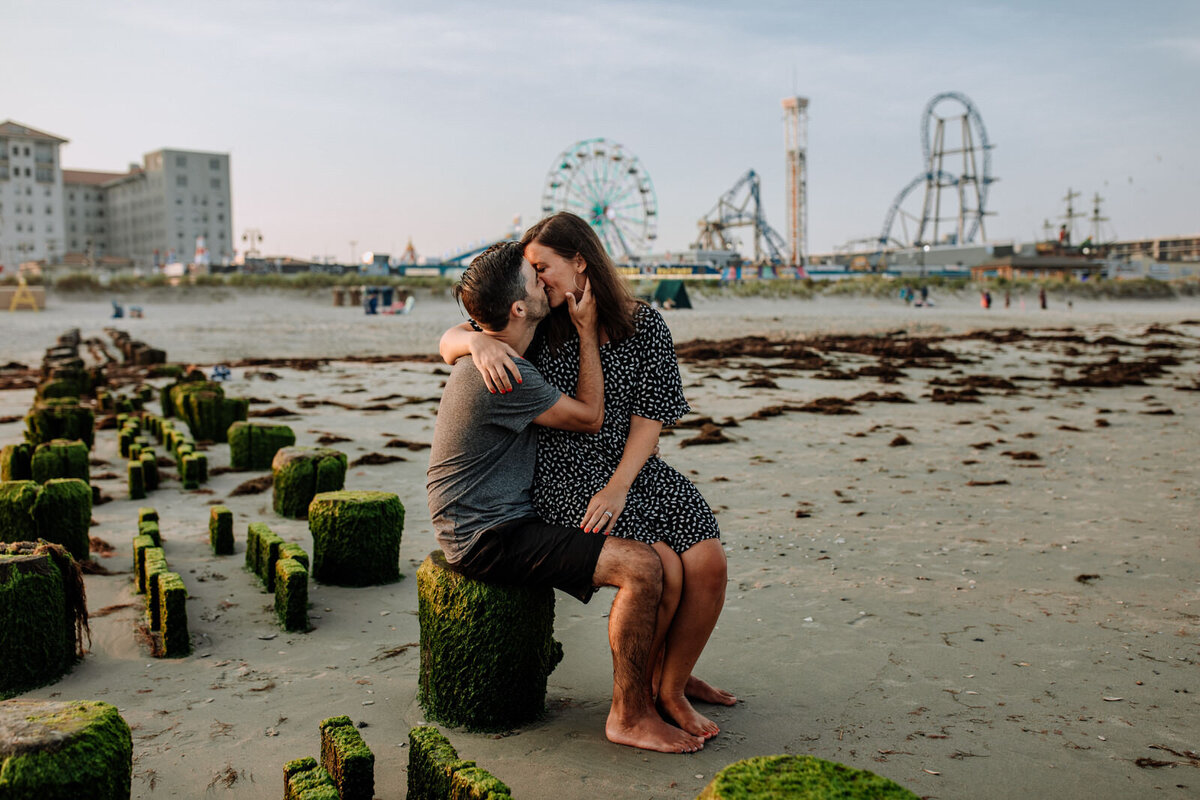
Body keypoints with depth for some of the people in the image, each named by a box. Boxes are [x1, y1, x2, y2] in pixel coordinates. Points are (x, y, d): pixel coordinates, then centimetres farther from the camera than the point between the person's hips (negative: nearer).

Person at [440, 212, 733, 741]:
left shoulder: (644, 325, 0)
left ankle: (674, 682, 11)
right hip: (565, 478, -2)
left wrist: (617, 489, -17)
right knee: (661, 571, -22)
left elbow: (649, 419, -4)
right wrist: (479, 342, -23)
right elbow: (447, 342, 2)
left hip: (636, 470, 3)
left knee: (709, 565, -16)